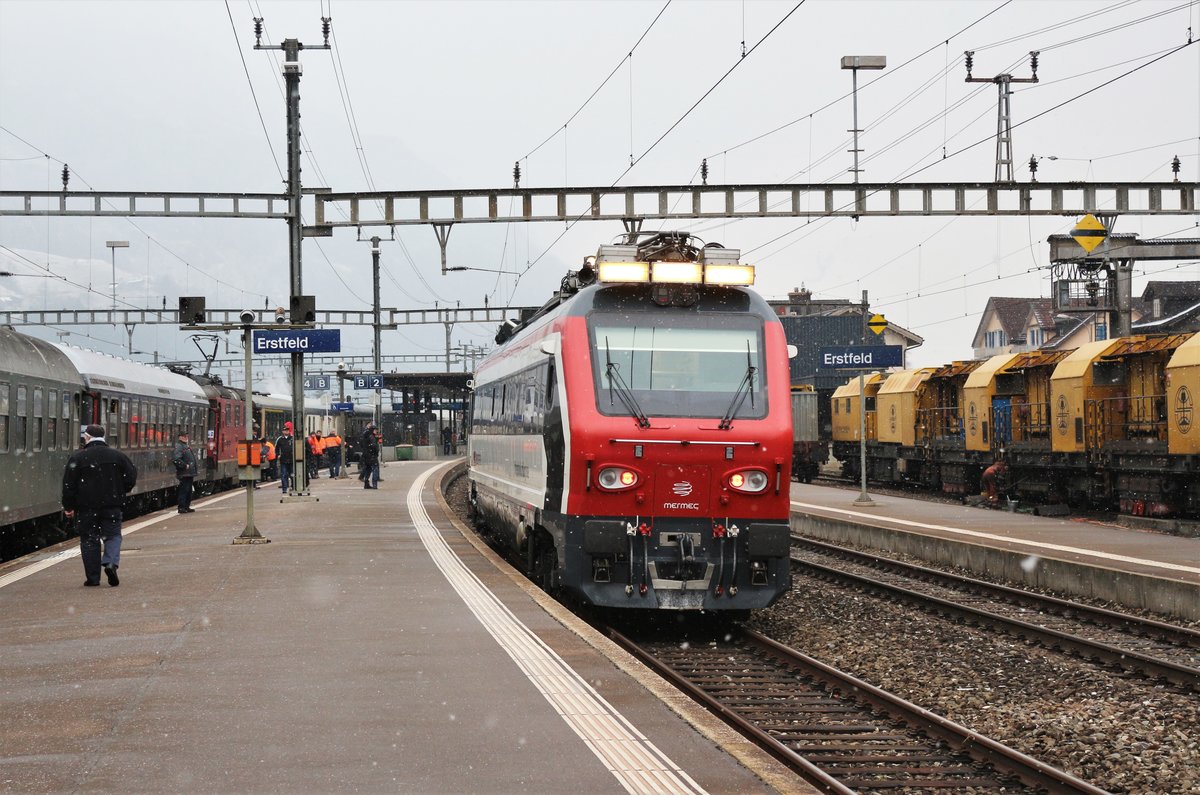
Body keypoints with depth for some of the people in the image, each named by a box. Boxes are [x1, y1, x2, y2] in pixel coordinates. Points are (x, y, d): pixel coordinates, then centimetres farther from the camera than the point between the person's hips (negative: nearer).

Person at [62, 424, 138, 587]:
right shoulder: (118, 456, 2)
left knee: (89, 540, 6)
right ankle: (111, 563, -16)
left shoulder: (78, 458, -5)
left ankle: (93, 578, 6)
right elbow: (131, 478, 4)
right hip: (112, 506, 1)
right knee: (113, 535, 10)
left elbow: (69, 485, -4)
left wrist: (68, 507, 5)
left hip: (87, 507, -1)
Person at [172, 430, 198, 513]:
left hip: (189, 473, 10)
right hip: (184, 474, -10)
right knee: (184, 490, -8)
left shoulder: (187, 446, 18)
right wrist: (185, 465, -20)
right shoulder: (178, 447, -13)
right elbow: (175, 459, -26)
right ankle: (181, 507, -6)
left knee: (188, 491, 14)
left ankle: (187, 506, 22)